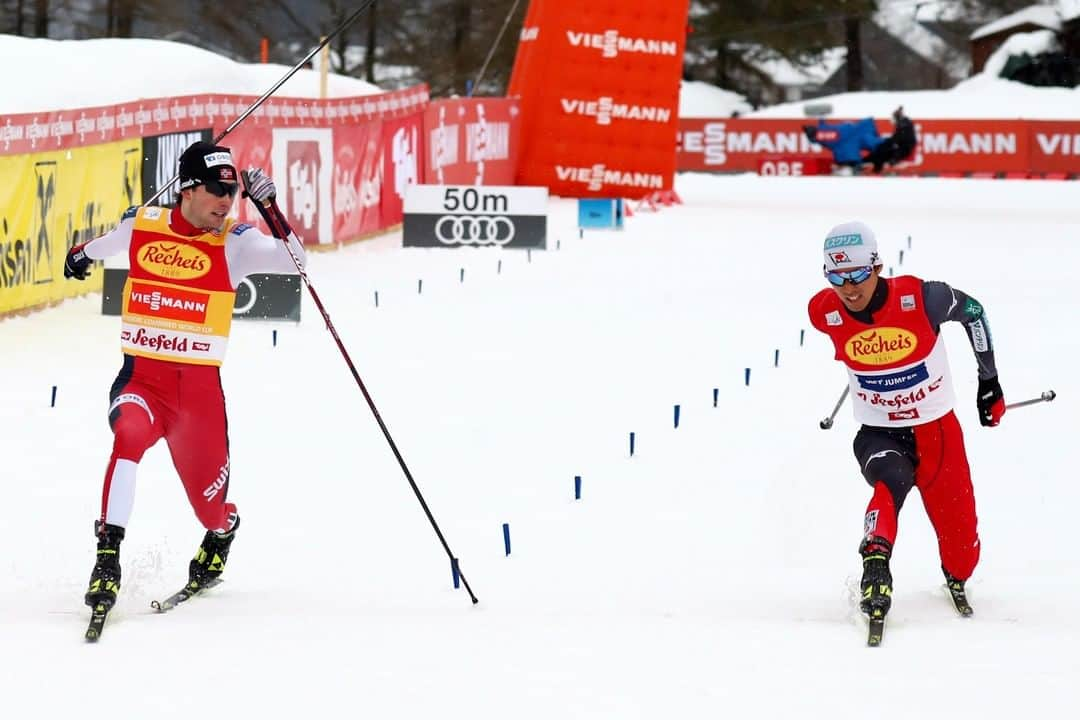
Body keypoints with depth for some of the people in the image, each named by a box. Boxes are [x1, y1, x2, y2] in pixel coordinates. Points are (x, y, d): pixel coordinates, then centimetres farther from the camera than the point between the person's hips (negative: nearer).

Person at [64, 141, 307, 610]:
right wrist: (83, 254, 45)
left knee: (212, 506, 5)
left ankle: (222, 534, 45)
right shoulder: (139, 226, 2)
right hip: (140, 377, 0)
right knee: (130, 435, -34)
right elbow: (107, 243, 27)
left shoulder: (235, 243, -3)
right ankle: (108, 556, -27)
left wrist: (268, 206, -29)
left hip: (200, 385, 0)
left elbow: (295, 260, -20)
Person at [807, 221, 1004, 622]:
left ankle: (957, 582, 39)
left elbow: (972, 312, -1)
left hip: (937, 429, 0)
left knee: (961, 539, 7)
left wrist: (989, 381, 5)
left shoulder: (920, 298, -21)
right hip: (878, 435, 0)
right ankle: (875, 561, -45)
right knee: (892, 483, -37)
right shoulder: (825, 314, -15)